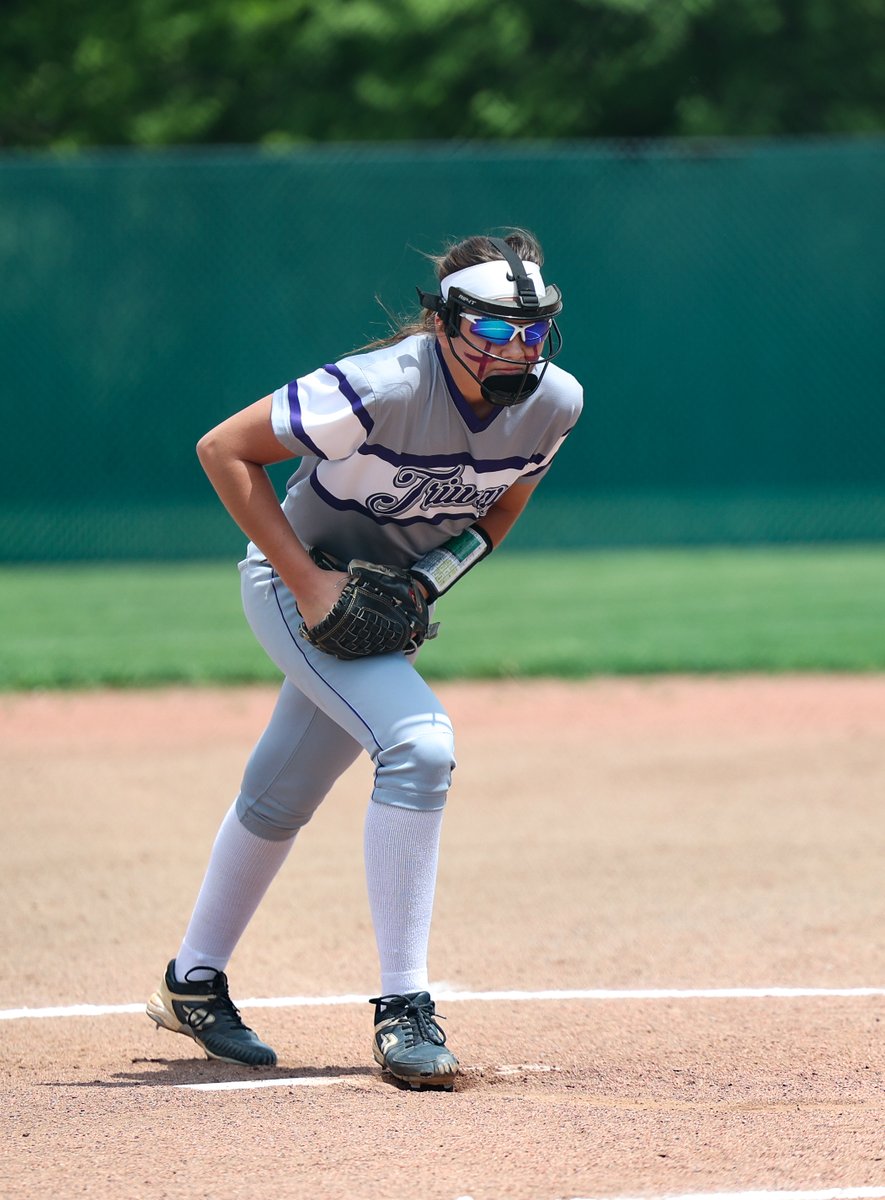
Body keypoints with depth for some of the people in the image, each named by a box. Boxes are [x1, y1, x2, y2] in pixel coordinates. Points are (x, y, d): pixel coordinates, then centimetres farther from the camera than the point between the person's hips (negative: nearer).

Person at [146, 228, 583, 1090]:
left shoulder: (553, 404, -14)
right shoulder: (384, 389, -32)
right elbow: (224, 449, -24)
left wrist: (426, 583, -12)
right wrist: (306, 580, -26)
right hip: (297, 578, -6)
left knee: (281, 797, 18)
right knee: (418, 745, -26)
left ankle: (194, 985, 38)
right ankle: (402, 1010, -22)